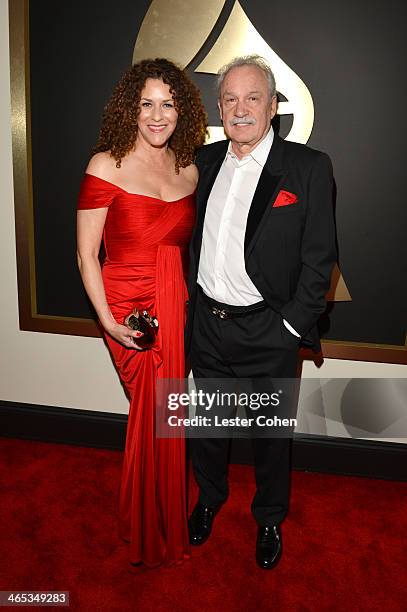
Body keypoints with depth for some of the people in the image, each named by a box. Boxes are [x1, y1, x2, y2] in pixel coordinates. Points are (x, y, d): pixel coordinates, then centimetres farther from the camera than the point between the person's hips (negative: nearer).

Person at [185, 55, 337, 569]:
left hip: (268, 333, -3)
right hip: (206, 325, 4)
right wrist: (190, 303, 5)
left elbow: (320, 257, -10)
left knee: (271, 433, 15)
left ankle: (269, 518, 40)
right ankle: (210, 497, 47)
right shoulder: (205, 162, 5)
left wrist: (292, 325, -12)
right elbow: (191, 239, 11)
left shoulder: (309, 168, -9)